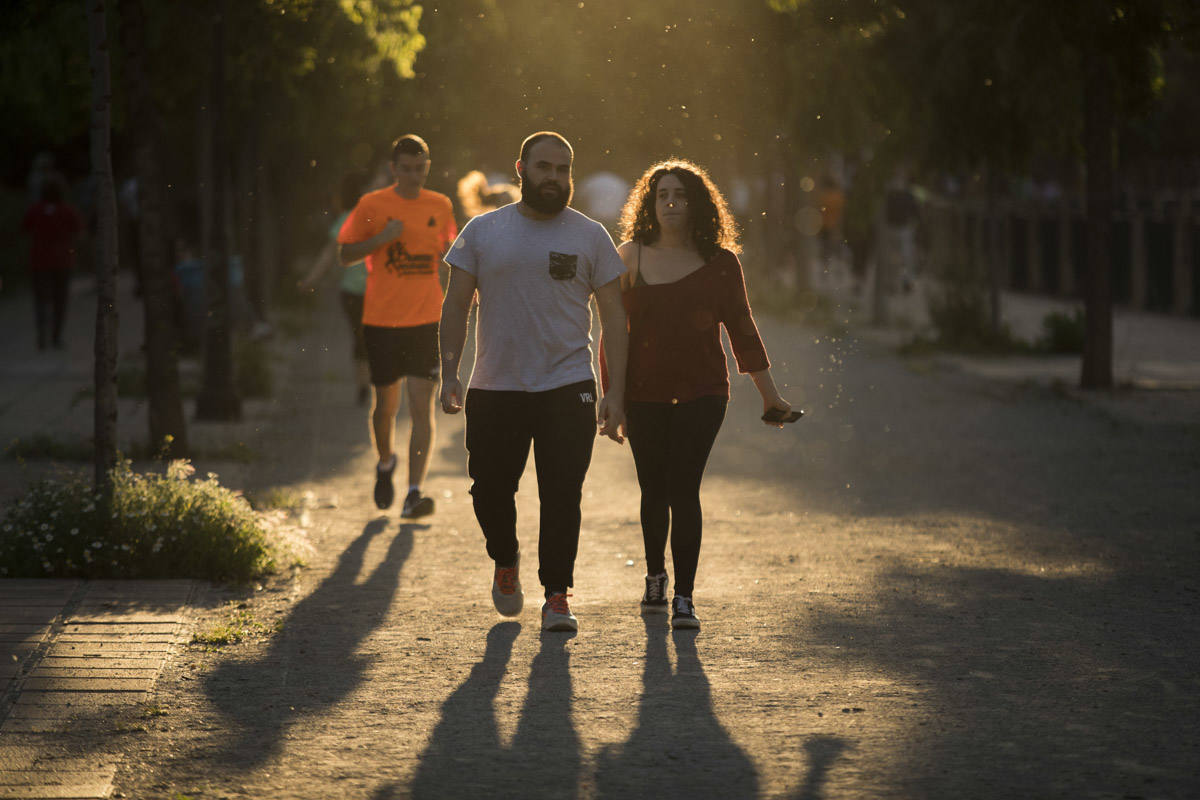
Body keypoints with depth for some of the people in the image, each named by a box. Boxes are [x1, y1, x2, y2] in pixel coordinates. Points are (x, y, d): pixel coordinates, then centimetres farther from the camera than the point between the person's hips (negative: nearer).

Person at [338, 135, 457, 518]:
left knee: (422, 405, -10)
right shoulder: (372, 206, -2)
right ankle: (385, 464, 39)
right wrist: (382, 239, -15)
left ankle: (414, 493, -14)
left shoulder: (440, 207, 6)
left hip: (427, 320, 1)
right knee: (386, 403, 9)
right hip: (381, 318, -1)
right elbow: (344, 255, 1)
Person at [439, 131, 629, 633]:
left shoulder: (590, 237, 4)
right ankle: (505, 562, 34)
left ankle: (557, 596, 6)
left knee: (562, 496, -4)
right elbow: (456, 305, 7)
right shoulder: (483, 232, 5)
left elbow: (613, 314, 4)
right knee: (490, 491, 6)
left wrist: (615, 393, -3)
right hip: (494, 388, 1)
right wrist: (448, 373, -4)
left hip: (567, 387, -1)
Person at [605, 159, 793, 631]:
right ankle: (655, 578, 33)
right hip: (644, 393, 1)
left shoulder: (719, 263, 2)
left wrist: (769, 393, 10)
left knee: (683, 489, -10)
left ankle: (684, 597, -9)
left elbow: (740, 327, 8)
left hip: (701, 392, -1)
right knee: (654, 489, 10)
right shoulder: (631, 256, 3)